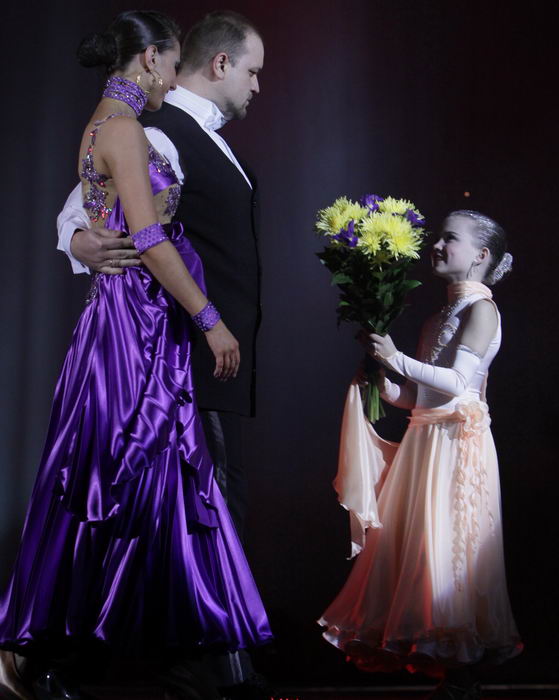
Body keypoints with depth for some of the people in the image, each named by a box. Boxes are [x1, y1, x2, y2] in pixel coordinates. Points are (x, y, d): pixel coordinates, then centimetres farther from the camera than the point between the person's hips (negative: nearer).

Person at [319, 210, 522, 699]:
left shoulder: (481, 308, -5)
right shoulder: (440, 316, 19)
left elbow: (457, 381, -16)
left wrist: (398, 359, -15)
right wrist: (381, 385, 1)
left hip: (458, 443, -8)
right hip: (424, 440, 8)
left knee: (450, 549, -9)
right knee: (414, 546, 6)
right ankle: (444, 660, 12)